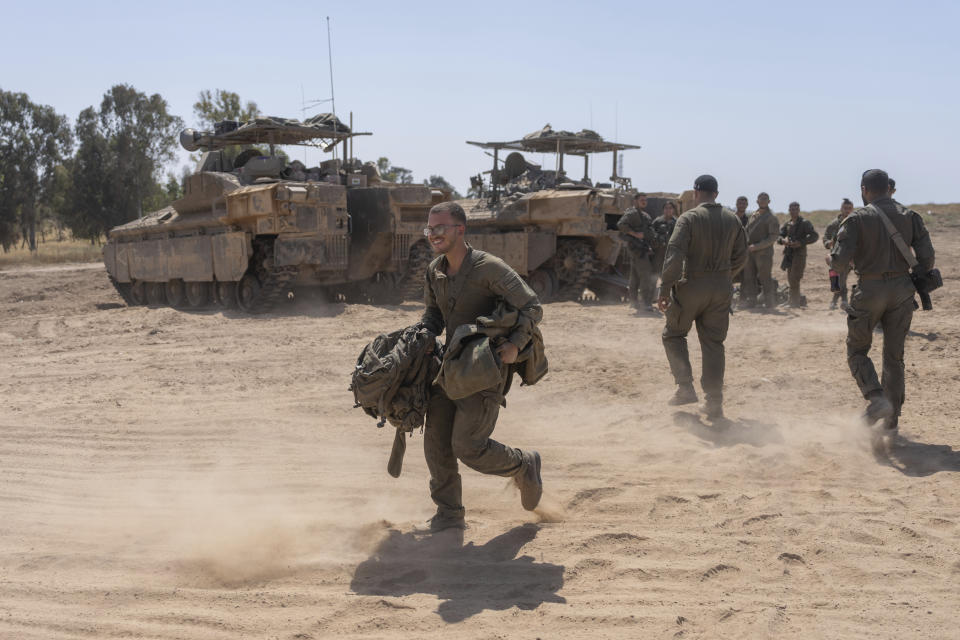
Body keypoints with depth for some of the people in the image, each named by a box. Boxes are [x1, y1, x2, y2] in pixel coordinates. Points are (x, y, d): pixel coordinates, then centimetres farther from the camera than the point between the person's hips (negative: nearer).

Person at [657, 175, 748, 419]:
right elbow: (740, 256, 11)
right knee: (714, 343, 9)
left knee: (673, 334, 15)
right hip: (722, 289, 4)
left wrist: (665, 290, -15)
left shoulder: (689, 218, -10)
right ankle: (714, 402, 7)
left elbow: (674, 255, -18)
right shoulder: (732, 220, 6)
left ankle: (685, 387, 5)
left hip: (692, 286, -4)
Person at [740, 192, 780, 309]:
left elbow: (773, 237, -11)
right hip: (749, 252, 7)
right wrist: (746, 244, 1)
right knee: (749, 278, 7)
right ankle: (751, 301, 15)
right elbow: (747, 231, 21)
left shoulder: (771, 217, -5)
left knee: (765, 279, -3)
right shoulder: (753, 216, 15)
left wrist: (756, 246, -17)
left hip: (764, 253, -7)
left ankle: (770, 303, 5)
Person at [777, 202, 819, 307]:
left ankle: (794, 302, -10)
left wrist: (801, 242, -19)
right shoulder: (787, 224, 15)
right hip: (789, 254, 7)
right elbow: (778, 236, 7)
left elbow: (815, 236, -9)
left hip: (799, 254, -7)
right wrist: (783, 240, -16)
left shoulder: (804, 223, -2)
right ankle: (801, 300, 21)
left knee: (794, 279, -15)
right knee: (790, 279, 9)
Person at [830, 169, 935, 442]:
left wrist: (832, 258, 9)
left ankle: (876, 398, -12)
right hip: (902, 290, 4)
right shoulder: (909, 216, 4)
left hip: (870, 290, -4)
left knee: (857, 350, 12)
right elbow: (927, 258, -1)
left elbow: (839, 261, -14)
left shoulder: (858, 218, -7)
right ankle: (891, 421, 14)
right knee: (894, 356, 12)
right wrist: (913, 278, 16)